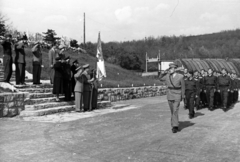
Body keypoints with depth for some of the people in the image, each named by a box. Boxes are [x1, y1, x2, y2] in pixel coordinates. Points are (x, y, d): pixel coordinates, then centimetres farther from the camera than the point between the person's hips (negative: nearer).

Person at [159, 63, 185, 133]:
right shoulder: (167, 76, -1)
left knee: (175, 111, -11)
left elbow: (183, 87, -2)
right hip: (169, 95, 4)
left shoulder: (180, 77, -9)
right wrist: (163, 72, -2)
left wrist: (182, 96, 1)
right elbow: (160, 78, 14)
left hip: (177, 96, -4)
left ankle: (175, 126, -8)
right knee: (172, 111, 12)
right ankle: (175, 124, 26)